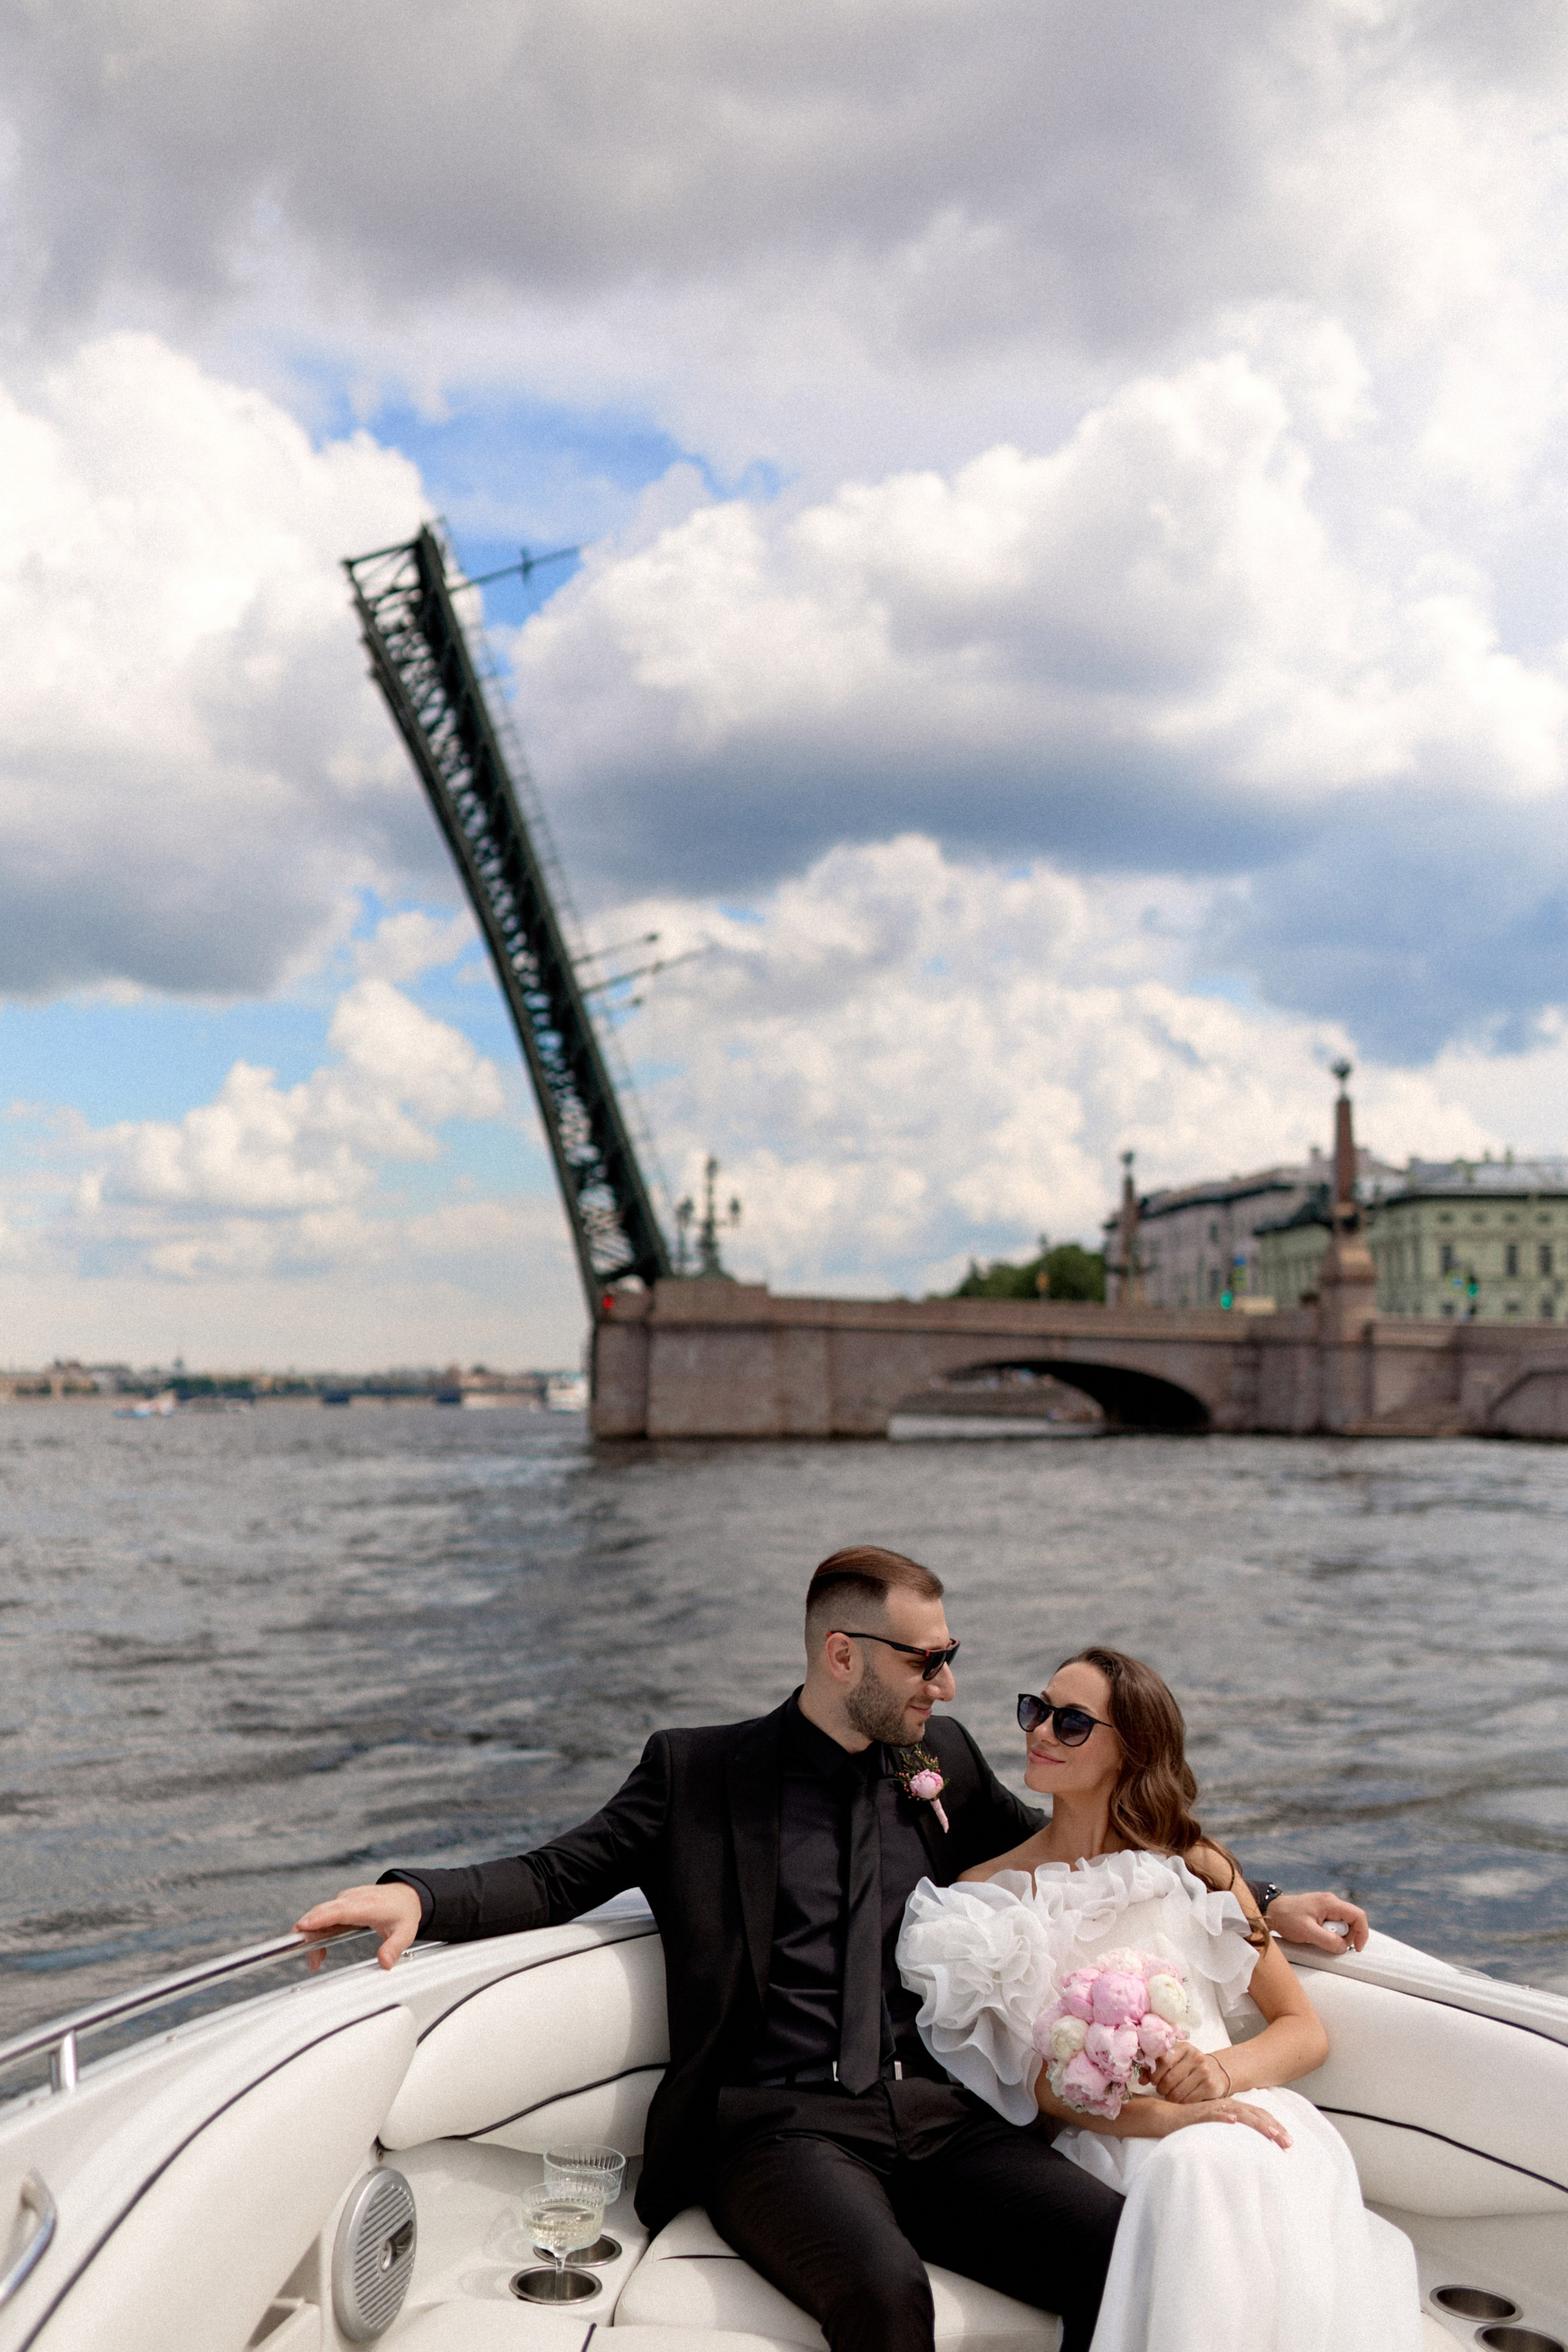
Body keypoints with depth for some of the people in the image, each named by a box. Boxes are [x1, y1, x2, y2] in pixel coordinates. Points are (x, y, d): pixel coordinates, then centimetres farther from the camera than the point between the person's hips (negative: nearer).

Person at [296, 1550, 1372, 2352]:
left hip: (941, 2116, 4)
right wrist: (418, 1893, -16)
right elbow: (558, 1877, 3)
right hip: (781, 2122, -3)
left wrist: (1263, 1906, 18)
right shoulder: (698, 1771, 5)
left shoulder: (945, 1762, 15)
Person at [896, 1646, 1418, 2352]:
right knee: (1193, 2173, -37)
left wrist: (1226, 2068, -12)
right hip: (1108, 2141, -1)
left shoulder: (1195, 1866, 13)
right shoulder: (988, 1893, 9)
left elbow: (1306, 2030, 12)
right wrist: (1163, 2116, -18)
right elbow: (1032, 2077, 0)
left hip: (1238, 2116, 2)